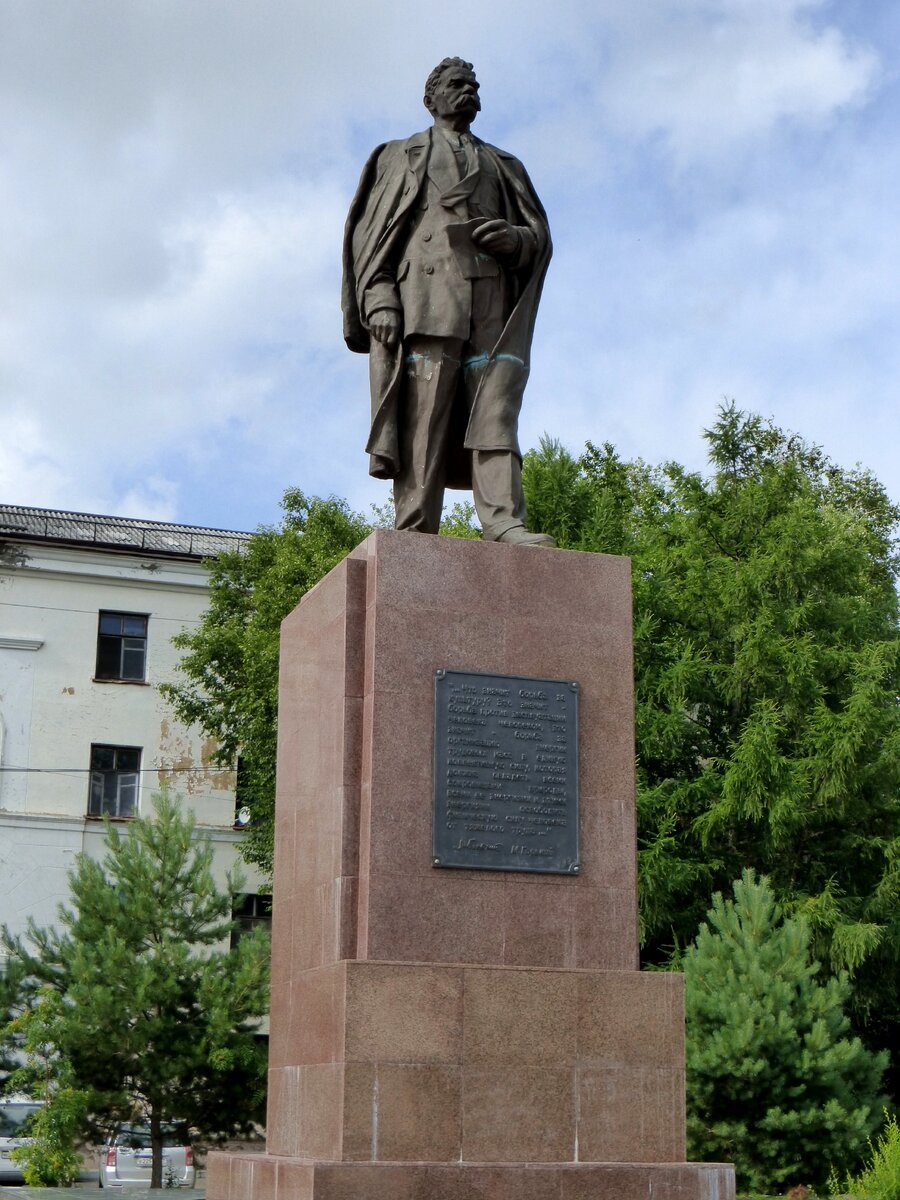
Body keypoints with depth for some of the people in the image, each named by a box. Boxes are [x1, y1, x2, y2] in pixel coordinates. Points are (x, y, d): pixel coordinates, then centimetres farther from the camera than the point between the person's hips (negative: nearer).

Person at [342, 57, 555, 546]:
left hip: (494, 297, 3)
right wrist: (379, 299, -8)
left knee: (495, 406, -14)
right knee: (422, 412, -14)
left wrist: (514, 239, -5)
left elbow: (540, 236, 20)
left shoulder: (504, 166, 30)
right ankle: (414, 536, -19)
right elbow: (370, 231, 9)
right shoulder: (400, 157, 22)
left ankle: (504, 523, -27)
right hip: (426, 291, -2)